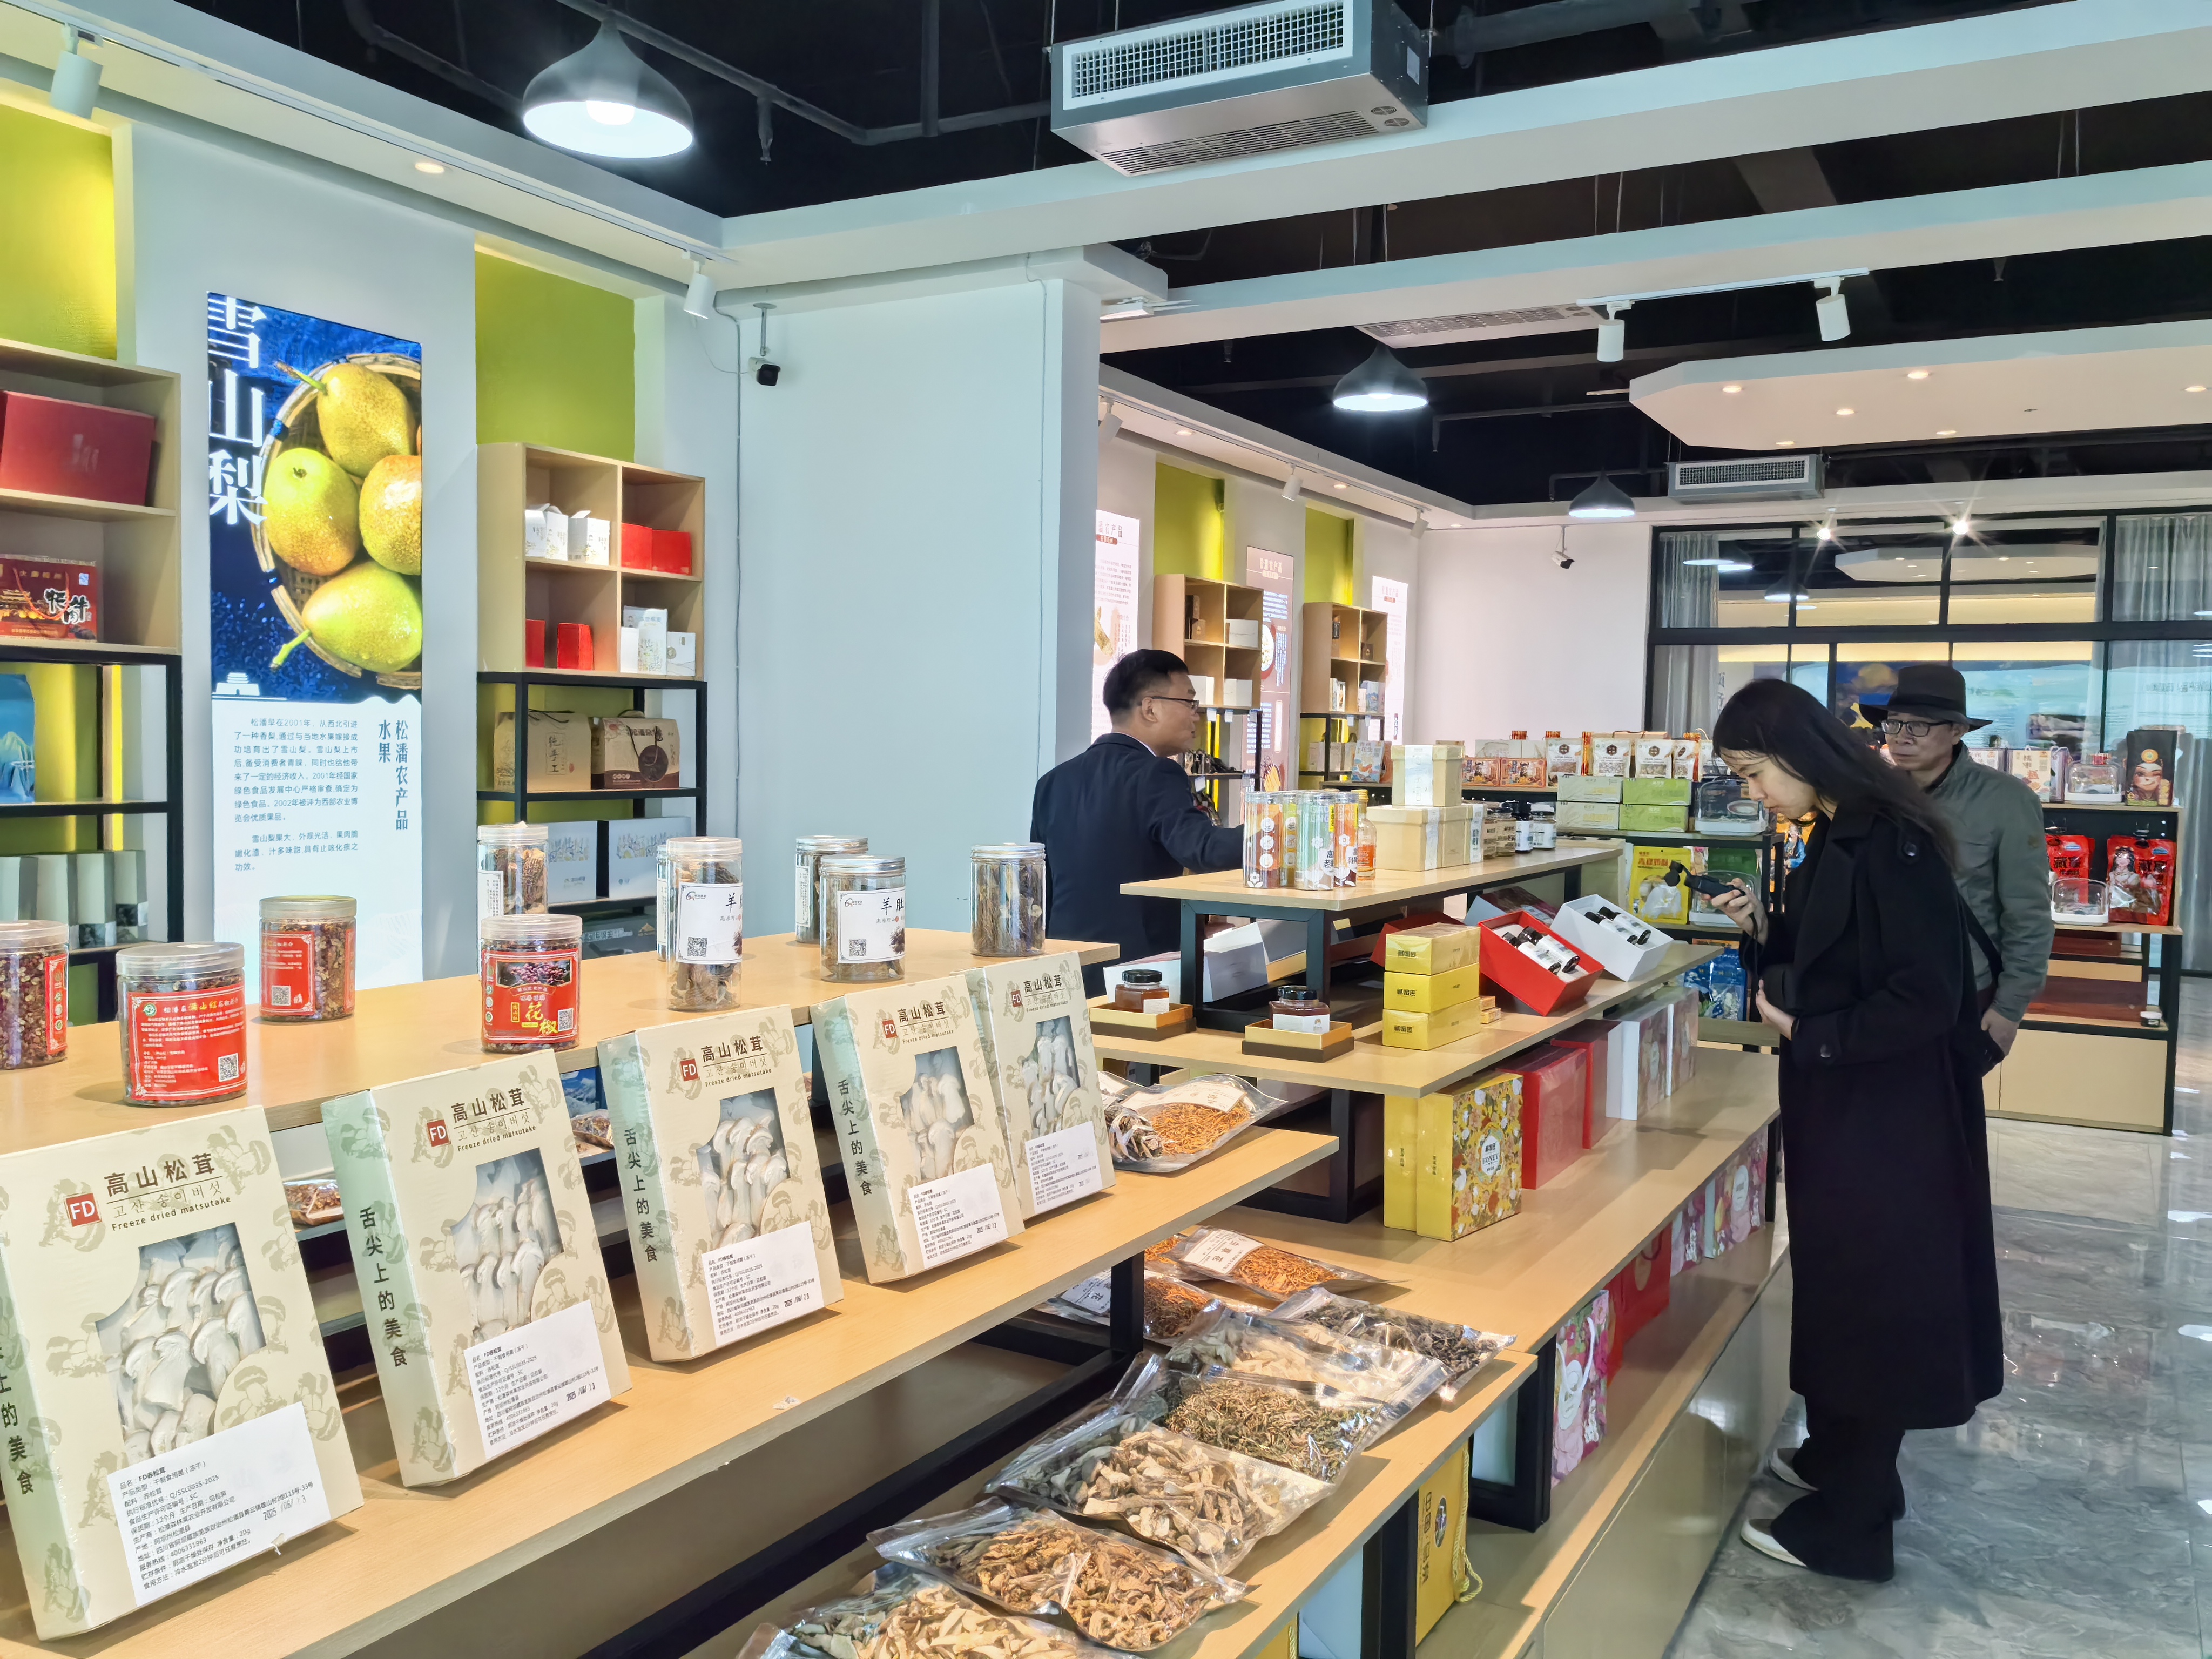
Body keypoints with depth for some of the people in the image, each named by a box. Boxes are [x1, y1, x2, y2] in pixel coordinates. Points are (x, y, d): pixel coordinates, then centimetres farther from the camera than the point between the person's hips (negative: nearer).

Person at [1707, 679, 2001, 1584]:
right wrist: (1766, 929, 1)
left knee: (1870, 1289, 2)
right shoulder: (1835, 837, 6)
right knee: (1837, 1275, 20)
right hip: (1842, 1100, 9)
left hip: (1890, 1110, -9)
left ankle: (1848, 1525, 16)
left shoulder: (1889, 844, -23)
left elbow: (1926, 997, -25)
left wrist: (1808, 1034, -18)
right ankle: (1838, 1457, 38)